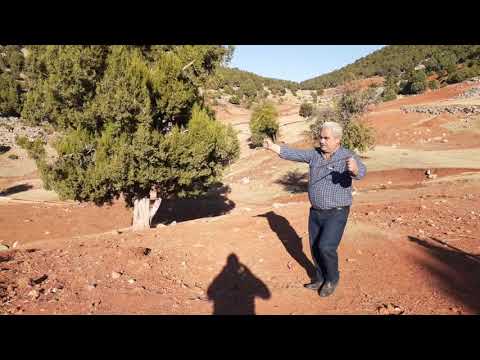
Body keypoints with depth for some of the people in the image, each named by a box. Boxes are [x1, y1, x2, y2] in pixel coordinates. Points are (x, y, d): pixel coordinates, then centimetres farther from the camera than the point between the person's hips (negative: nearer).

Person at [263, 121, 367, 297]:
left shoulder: (348, 157, -18)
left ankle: (332, 279, 14)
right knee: (315, 248, 13)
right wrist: (273, 147, -17)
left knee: (326, 247, -14)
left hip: (336, 213, -6)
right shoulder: (315, 154, -1)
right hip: (316, 212, 6)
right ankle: (321, 279, 35)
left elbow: (360, 172, -36)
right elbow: (294, 154, -5)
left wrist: (354, 168, -59)